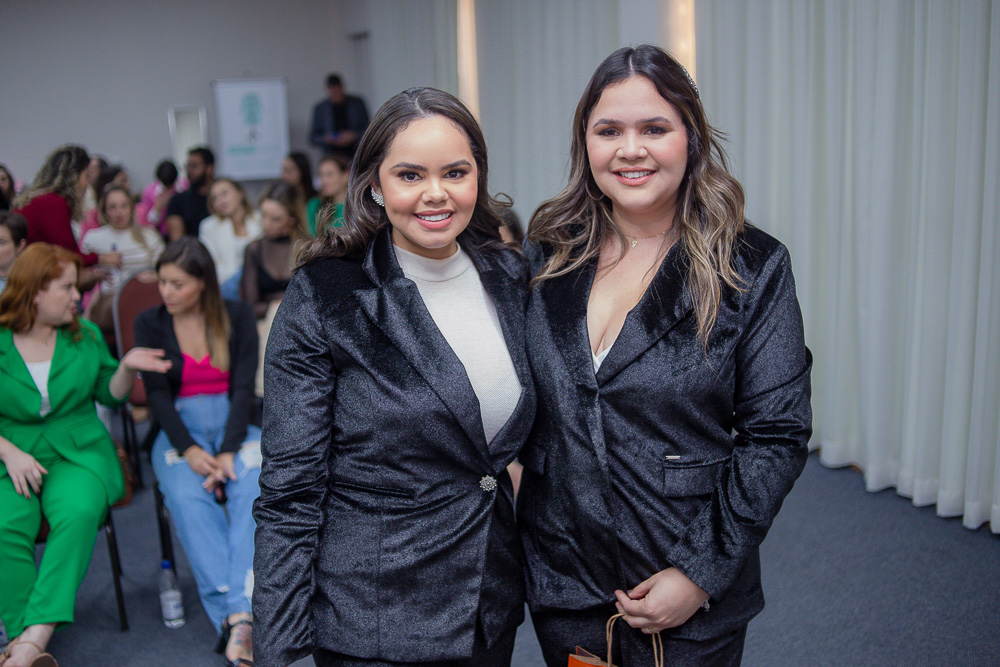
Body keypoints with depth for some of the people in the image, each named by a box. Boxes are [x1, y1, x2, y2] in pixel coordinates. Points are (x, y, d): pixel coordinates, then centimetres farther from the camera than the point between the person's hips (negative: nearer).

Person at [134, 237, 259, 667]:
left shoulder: (237, 316, 6)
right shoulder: (150, 323, 8)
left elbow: (244, 386, -1)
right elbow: (157, 394, 0)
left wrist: (228, 452, -16)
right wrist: (189, 449, -18)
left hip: (234, 423, 0)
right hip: (178, 428, 0)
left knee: (253, 490, -33)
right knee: (188, 498, -33)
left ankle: (238, 619, -44)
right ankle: (237, 616, -42)